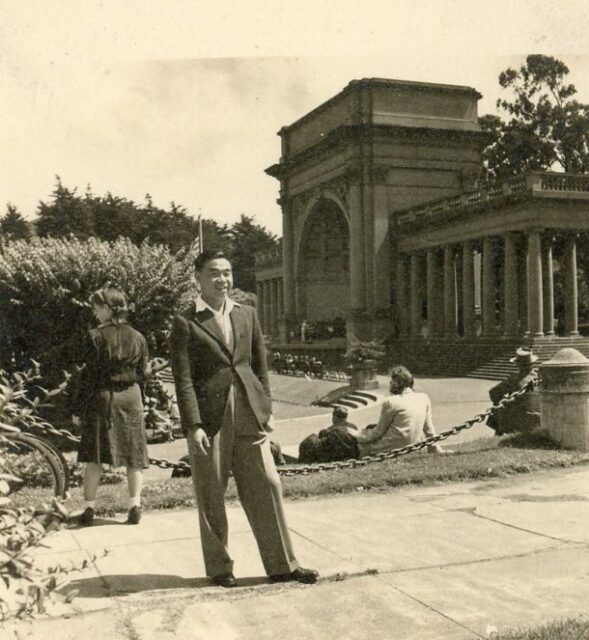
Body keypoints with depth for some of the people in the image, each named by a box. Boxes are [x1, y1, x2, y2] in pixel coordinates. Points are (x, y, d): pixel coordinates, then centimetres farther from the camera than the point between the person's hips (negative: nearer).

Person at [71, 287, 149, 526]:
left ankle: (89, 509, 9)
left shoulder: (96, 336, -10)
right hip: (131, 398, 3)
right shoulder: (137, 337, 3)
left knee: (94, 456, 6)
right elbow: (142, 374, 7)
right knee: (133, 454, 10)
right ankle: (135, 505, 7)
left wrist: (77, 408, -3)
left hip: (101, 399, -3)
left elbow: (88, 376, -10)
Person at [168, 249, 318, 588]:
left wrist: (267, 408, 8)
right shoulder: (185, 323, -4)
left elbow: (261, 366, 14)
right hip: (210, 418, -4)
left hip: (249, 416, 4)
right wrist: (193, 426, -13)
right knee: (211, 497, 7)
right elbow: (184, 379, -8)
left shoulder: (247, 314, 10)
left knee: (267, 485, 5)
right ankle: (219, 567, 23)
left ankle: (283, 564, 17)